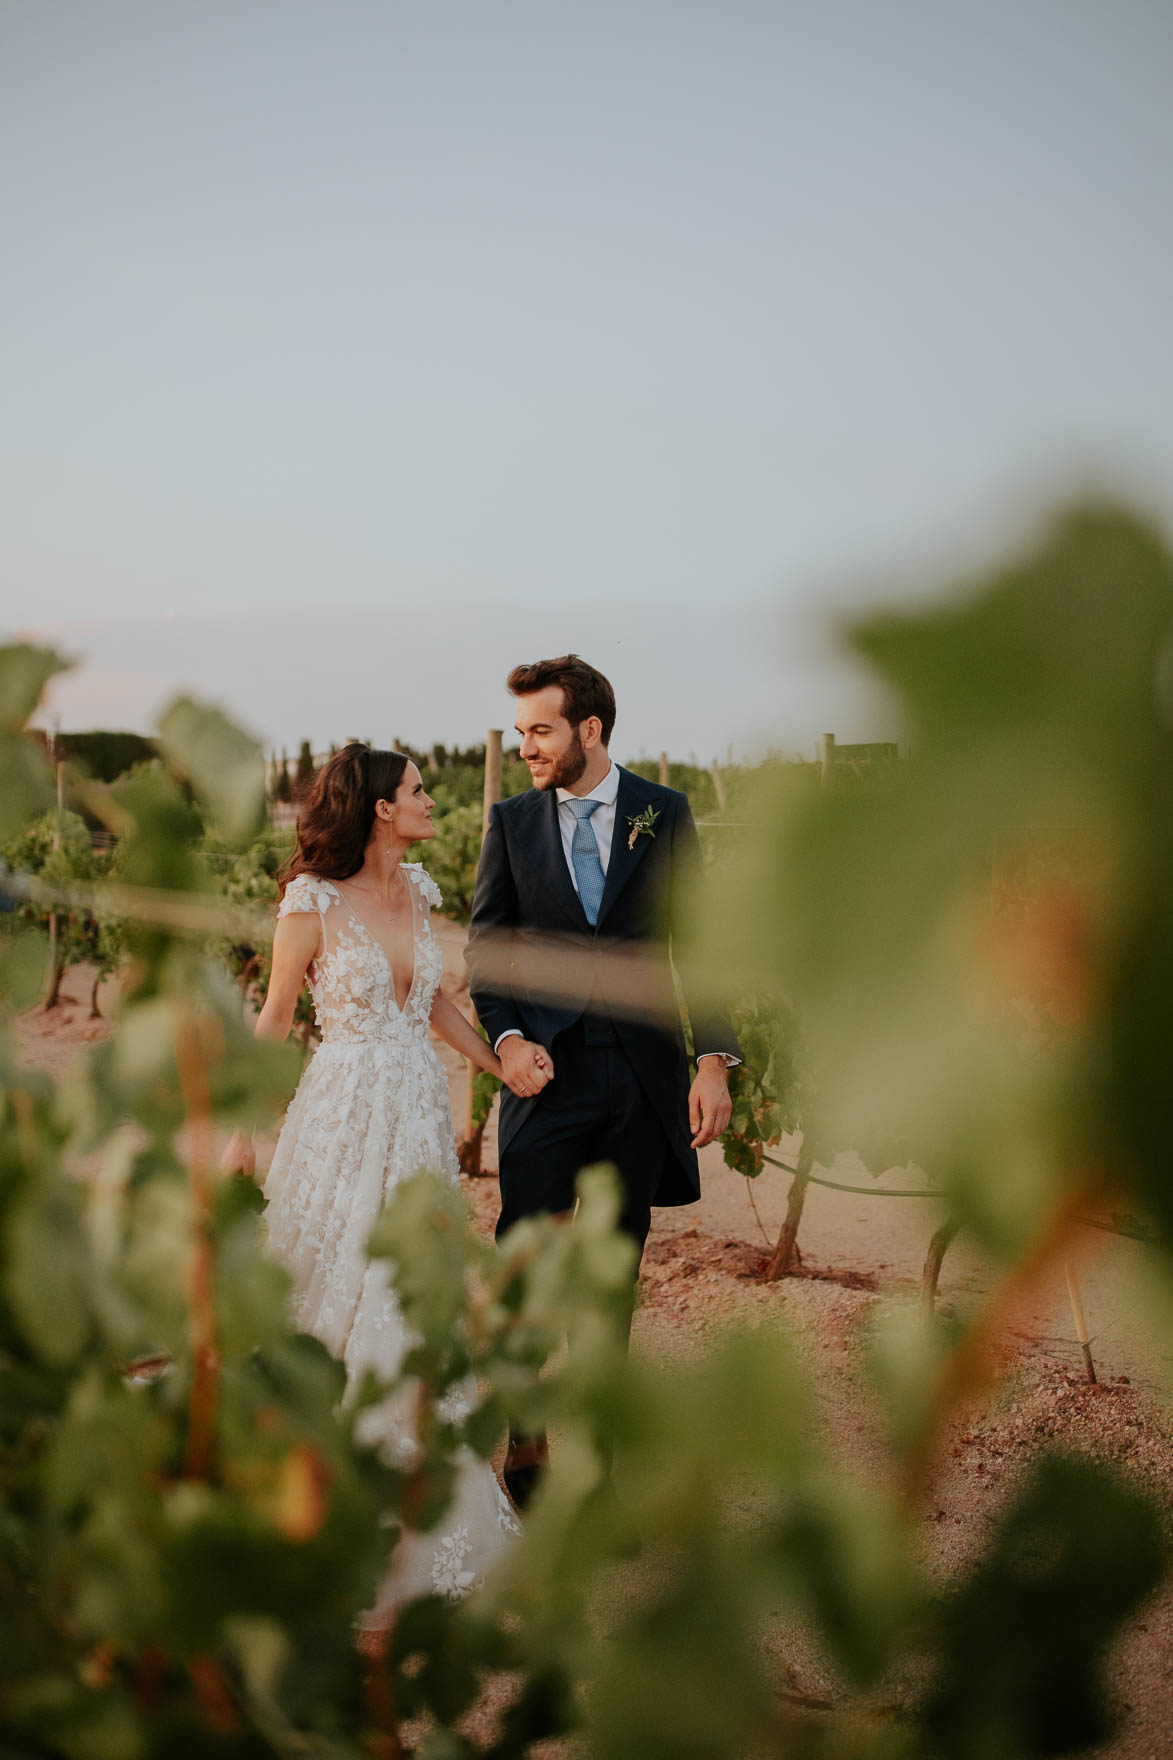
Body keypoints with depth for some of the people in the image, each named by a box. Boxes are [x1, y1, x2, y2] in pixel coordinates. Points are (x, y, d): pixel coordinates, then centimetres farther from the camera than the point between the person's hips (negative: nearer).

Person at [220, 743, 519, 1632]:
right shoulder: (313, 903, -12)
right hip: (343, 1116, -5)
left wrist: (506, 1065, 13)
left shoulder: (419, 890, 5)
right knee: (333, 1295, 5)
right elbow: (274, 1020, -3)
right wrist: (241, 1133, -1)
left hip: (421, 1115, 5)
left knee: (409, 1308, 9)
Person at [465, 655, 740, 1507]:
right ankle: (522, 1443, 7)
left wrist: (715, 1060, -6)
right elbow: (486, 948, 8)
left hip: (643, 1070, 1)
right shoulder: (512, 821, 4)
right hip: (549, 1068, 0)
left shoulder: (665, 813, 2)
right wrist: (508, 1038, -9)